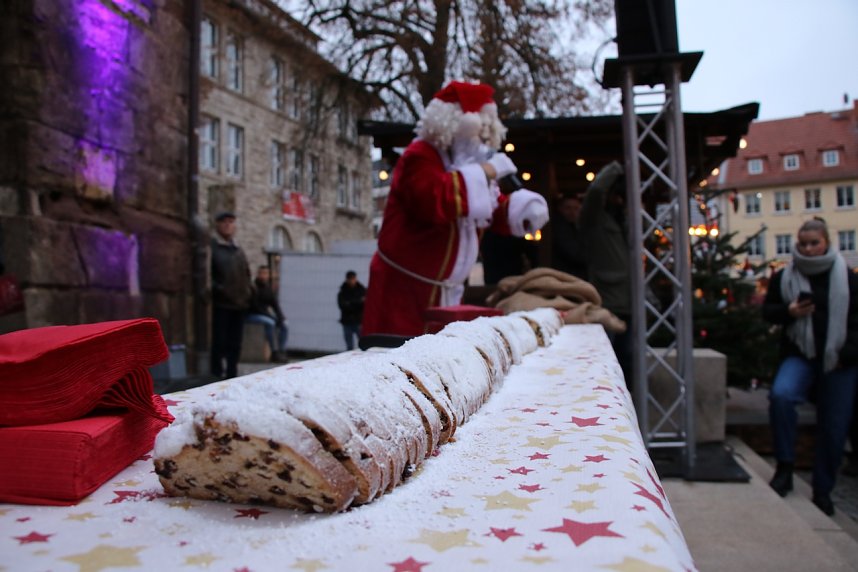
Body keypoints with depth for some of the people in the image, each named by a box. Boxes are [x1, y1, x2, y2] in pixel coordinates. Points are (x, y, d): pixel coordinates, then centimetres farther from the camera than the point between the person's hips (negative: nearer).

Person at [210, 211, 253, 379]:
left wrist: (247, 291, 11)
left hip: (239, 304, 7)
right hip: (220, 303, -7)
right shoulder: (211, 246, -5)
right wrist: (217, 290, -20)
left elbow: (246, 273, 24)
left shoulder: (238, 249, 19)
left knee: (235, 344, 12)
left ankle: (232, 375, 21)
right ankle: (216, 376, 4)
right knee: (218, 342, -4)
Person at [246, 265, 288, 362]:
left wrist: (280, 316, -11)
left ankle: (282, 351, -11)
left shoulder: (268, 289, 6)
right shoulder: (253, 287, -15)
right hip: (251, 315, -7)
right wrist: (271, 316, -21)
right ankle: (274, 352, -28)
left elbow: (275, 305, 6)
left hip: (265, 315, 7)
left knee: (284, 325, -9)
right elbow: (255, 307, -19)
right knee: (270, 323, -33)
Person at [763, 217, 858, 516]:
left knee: (834, 427, 5)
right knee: (781, 395, -29)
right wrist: (788, 312, -12)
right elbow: (768, 311, 9)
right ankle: (785, 467, -13)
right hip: (799, 355, 0)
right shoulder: (783, 277, 4)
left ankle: (823, 489, 23)